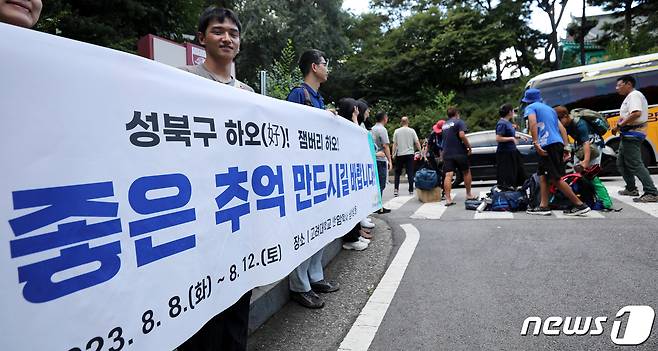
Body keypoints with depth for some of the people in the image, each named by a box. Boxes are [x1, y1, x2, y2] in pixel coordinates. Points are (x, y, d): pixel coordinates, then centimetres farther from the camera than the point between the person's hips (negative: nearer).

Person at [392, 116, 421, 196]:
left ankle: (396, 189, 2)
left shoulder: (397, 131, 0)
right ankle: (411, 190, 3)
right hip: (409, 154, 0)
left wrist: (393, 154, 5)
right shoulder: (412, 131, 0)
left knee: (397, 172, 10)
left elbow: (394, 144, 0)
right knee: (410, 173, 3)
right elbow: (417, 143, -2)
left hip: (399, 154, 0)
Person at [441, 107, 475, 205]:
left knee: (448, 175, -4)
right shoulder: (459, 122, -2)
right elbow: (462, 135, -17)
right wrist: (469, 146, -7)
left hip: (447, 153, 4)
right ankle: (468, 194, 23)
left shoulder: (444, 125, 18)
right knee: (466, 172, 15)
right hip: (459, 152, -4)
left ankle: (448, 199, -12)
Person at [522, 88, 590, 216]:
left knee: (556, 179, -6)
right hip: (558, 143, 9)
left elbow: (533, 123, -16)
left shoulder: (531, 107, 5)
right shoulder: (549, 108, 28)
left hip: (548, 145, -9)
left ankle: (580, 205, -4)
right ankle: (543, 206, 9)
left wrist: (535, 142, -21)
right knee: (542, 175, 13)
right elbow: (562, 128, 22)